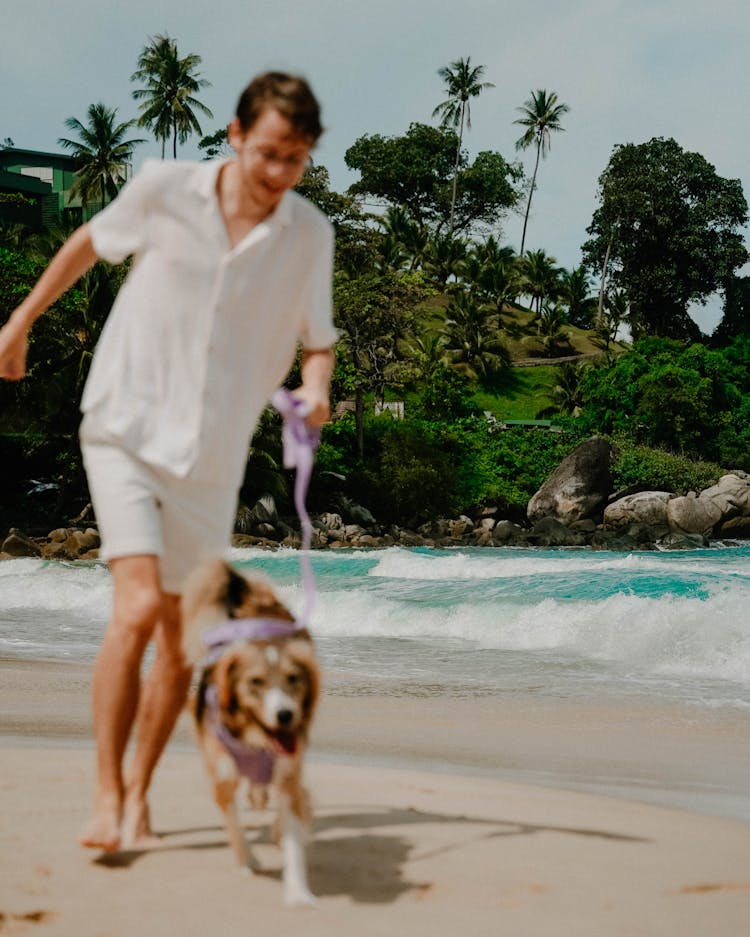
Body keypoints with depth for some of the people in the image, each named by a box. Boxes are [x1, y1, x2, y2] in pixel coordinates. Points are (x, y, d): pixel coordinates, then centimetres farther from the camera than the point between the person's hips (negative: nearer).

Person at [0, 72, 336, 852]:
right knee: (137, 608, -19)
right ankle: (106, 794, -7)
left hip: (211, 457, 3)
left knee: (183, 639, 8)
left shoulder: (309, 236, -3)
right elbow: (93, 241, 10)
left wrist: (316, 386, -15)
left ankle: (139, 794, 27)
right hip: (125, 430, -3)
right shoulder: (164, 188, -8)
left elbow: (316, 339, 8)